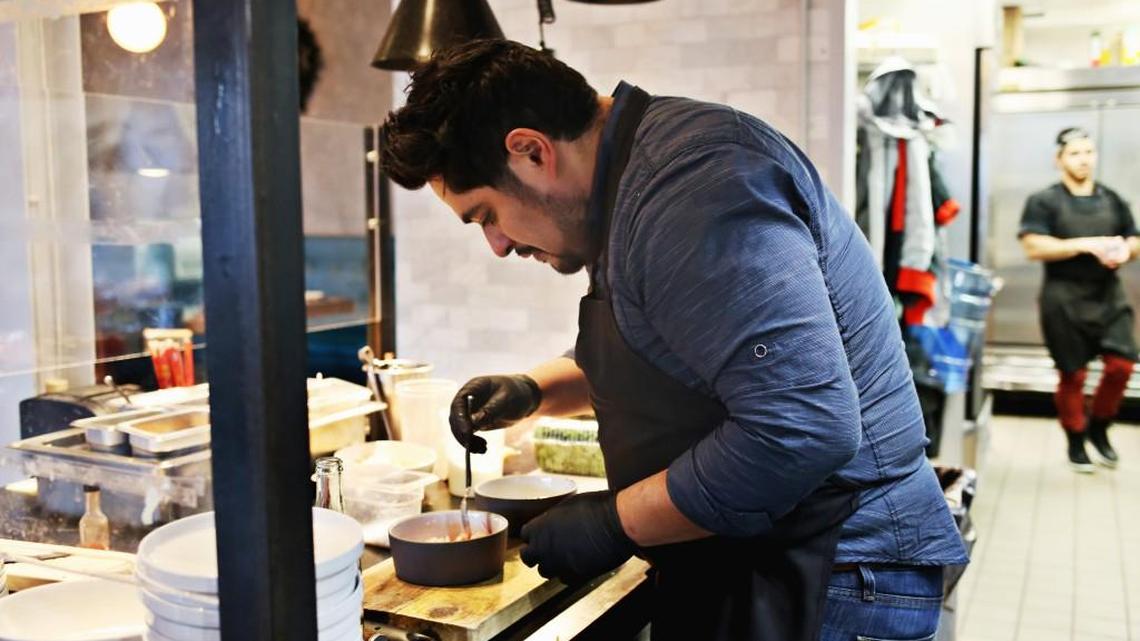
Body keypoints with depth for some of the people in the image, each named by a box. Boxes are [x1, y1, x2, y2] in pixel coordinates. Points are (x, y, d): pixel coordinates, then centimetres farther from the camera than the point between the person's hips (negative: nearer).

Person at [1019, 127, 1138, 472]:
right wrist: (1086, 244, -20)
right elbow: (1034, 248, -14)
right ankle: (1076, 440, 22)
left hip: (1108, 295, 4)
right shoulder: (1044, 201, -4)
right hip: (1065, 299, -4)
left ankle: (1099, 427, 20)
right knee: (1073, 374, 3)